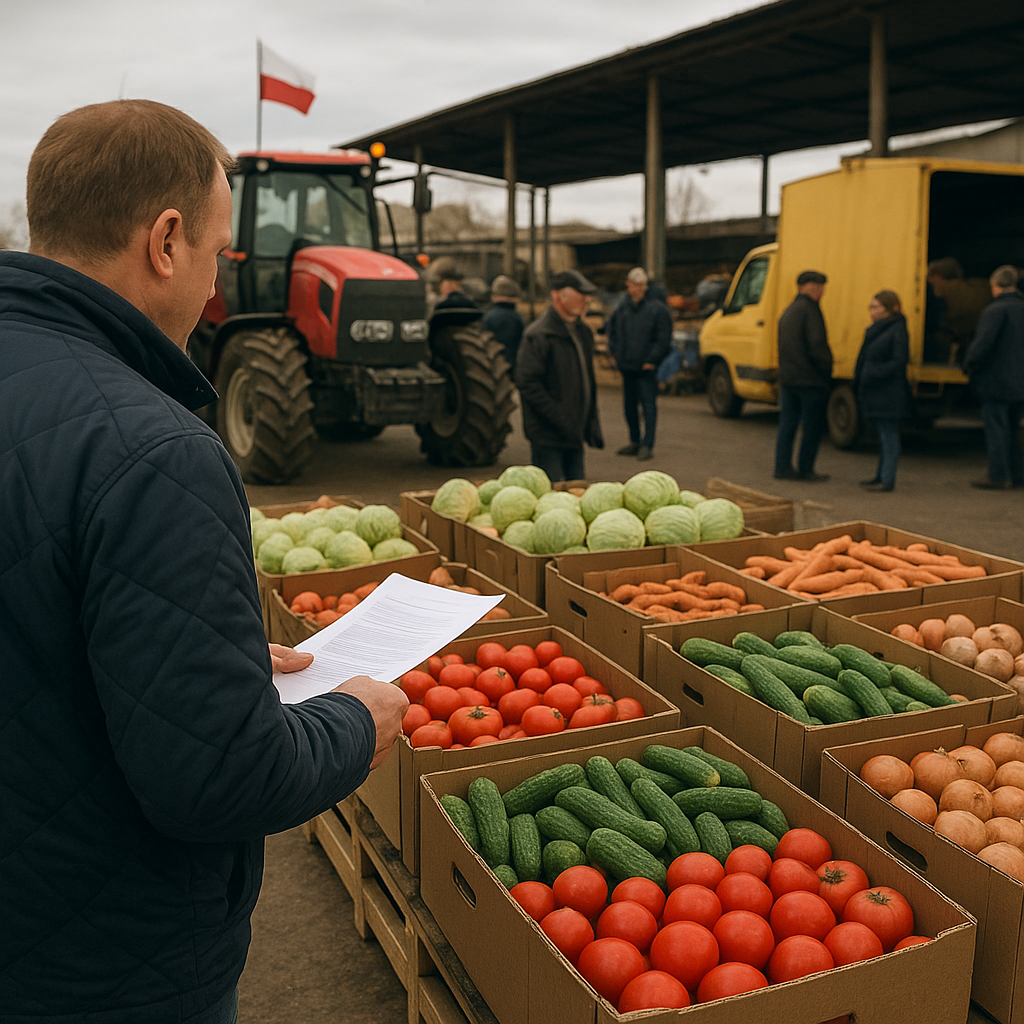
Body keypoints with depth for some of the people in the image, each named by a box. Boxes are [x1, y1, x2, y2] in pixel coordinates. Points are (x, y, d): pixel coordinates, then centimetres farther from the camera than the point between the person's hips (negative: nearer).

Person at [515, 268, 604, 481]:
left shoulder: (583, 332, 14)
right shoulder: (539, 335, -15)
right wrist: (562, 421, -21)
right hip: (547, 438, -8)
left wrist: (592, 423, 14)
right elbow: (527, 383, -20)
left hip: (574, 435, 8)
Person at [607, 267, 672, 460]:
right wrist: (615, 352, 13)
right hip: (626, 366, 6)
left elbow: (663, 339, -6)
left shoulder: (657, 309, -6)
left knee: (648, 406, -5)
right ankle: (635, 442, 24)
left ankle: (646, 444, -3)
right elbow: (612, 330, 24)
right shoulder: (622, 308, 10)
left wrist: (652, 360, -9)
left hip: (646, 367, -6)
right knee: (630, 406, 13)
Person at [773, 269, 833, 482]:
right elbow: (817, 346, -19)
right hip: (810, 379, -8)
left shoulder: (788, 311, 18)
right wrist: (827, 369, -9)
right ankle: (805, 470, 4)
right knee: (812, 426, 0)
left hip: (787, 377, 8)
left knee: (787, 424, 10)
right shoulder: (810, 310, -12)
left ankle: (783, 467, 11)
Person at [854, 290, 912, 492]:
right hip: (874, 393, 9)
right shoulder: (876, 330, 14)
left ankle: (888, 479, 0)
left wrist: (873, 374, -22)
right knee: (882, 435, 16)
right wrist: (859, 379, 10)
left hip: (888, 393, -9)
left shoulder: (897, 331, -13)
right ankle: (880, 475, 25)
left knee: (889, 435, -4)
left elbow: (898, 362, -19)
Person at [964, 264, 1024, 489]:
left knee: (996, 429, -1)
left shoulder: (995, 310, -15)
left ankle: (997, 476, 2)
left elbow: (982, 342, -22)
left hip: (996, 381, -7)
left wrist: (970, 364, -8)